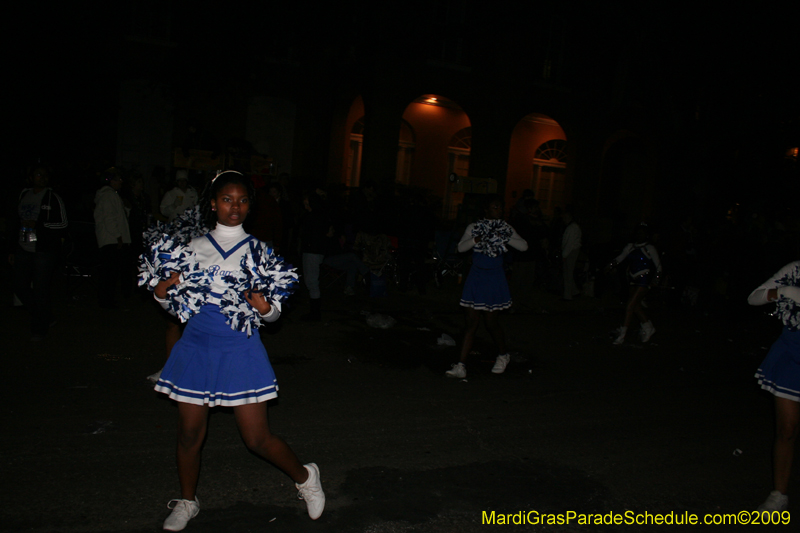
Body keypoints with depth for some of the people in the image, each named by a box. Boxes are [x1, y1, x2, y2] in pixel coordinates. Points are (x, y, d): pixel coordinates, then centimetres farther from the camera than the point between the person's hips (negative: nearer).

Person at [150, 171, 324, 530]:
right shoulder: (194, 247, 4)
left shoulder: (258, 250, -1)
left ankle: (304, 477, 28)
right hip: (197, 346, 3)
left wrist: (264, 307, -22)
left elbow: (274, 312, 1)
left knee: (258, 439, 0)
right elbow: (175, 303, 11)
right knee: (189, 434, 11)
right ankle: (187, 502, 37)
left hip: (240, 349, -2)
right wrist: (162, 291, -11)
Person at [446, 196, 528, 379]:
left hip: (494, 278, 0)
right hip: (476, 276, 0)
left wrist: (505, 238, -18)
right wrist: (477, 239, -24)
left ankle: (503, 355, 32)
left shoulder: (506, 229, 5)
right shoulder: (474, 227, 3)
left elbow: (524, 246, -6)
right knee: (472, 322, -2)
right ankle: (461, 365, 0)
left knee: (491, 322, 5)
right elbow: (461, 247, -9)